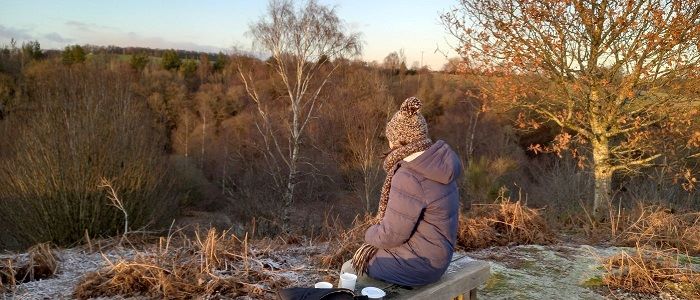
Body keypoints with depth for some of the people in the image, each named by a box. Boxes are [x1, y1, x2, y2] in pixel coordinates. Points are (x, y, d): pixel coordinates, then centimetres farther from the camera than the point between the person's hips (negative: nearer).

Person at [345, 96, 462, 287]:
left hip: (418, 263, -9)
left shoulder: (409, 179, -29)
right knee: (362, 256, 24)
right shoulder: (437, 160, -1)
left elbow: (391, 235, -22)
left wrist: (370, 235, -1)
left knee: (349, 271, 11)